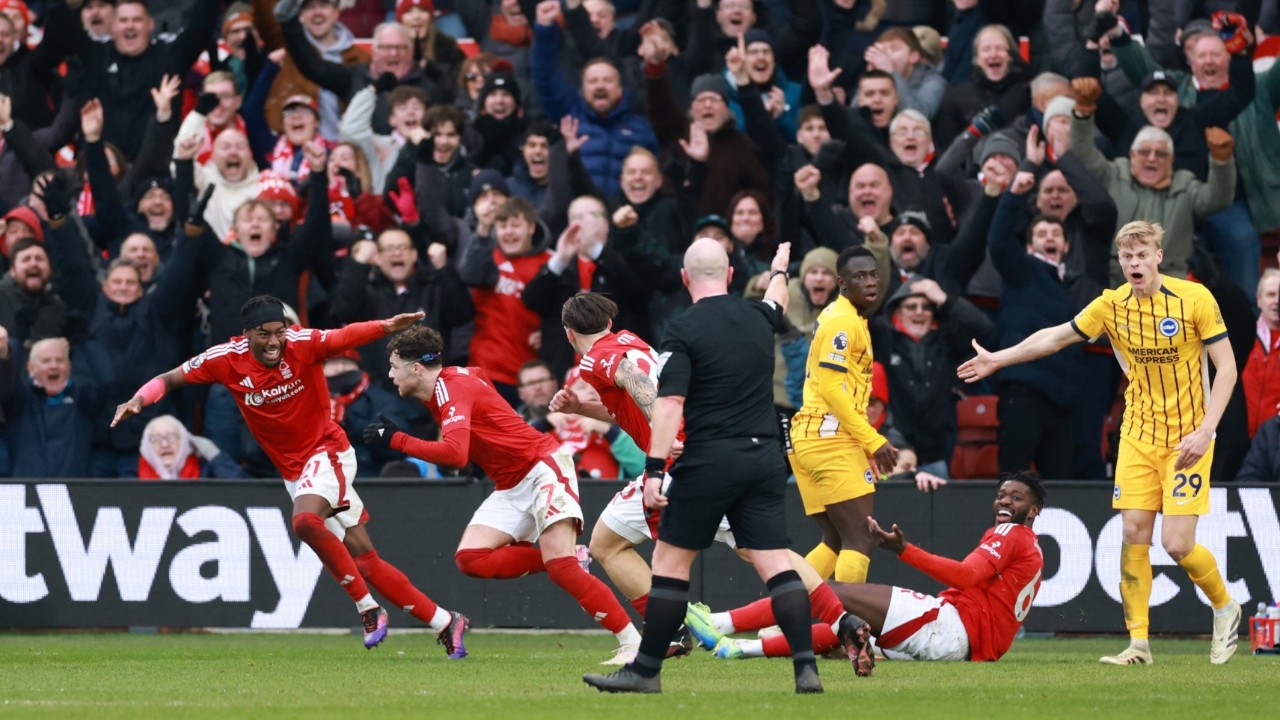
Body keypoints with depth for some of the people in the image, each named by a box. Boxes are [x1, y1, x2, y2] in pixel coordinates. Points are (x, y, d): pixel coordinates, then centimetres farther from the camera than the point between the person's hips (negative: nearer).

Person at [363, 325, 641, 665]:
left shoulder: (453, 386, -19)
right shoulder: (440, 389, 8)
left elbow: (455, 454, -33)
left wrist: (396, 440, -25)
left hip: (543, 467, -10)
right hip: (512, 487, 10)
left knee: (560, 566, -22)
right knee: (470, 559, -9)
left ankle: (632, 642, -20)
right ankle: (567, 560, -2)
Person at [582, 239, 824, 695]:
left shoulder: (684, 331, -7)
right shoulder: (757, 318, 10)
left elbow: (670, 404, -15)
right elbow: (776, 304, 36)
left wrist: (654, 470, -17)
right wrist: (779, 270, 58)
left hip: (709, 462, -5)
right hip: (765, 457, 5)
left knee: (670, 559, 4)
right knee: (775, 563, 2)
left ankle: (647, 670, 6)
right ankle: (806, 667, -8)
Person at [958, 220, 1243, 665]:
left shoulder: (1195, 299, -12)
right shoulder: (1112, 305, 0)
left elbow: (1226, 366, -10)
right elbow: (1055, 337, 13)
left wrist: (1205, 431, -18)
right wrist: (998, 359, 15)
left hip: (1187, 439, -4)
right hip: (1138, 436, 4)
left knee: (1177, 544, -11)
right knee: (1133, 534, -4)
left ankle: (1225, 608, 16)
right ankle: (1138, 643, 3)